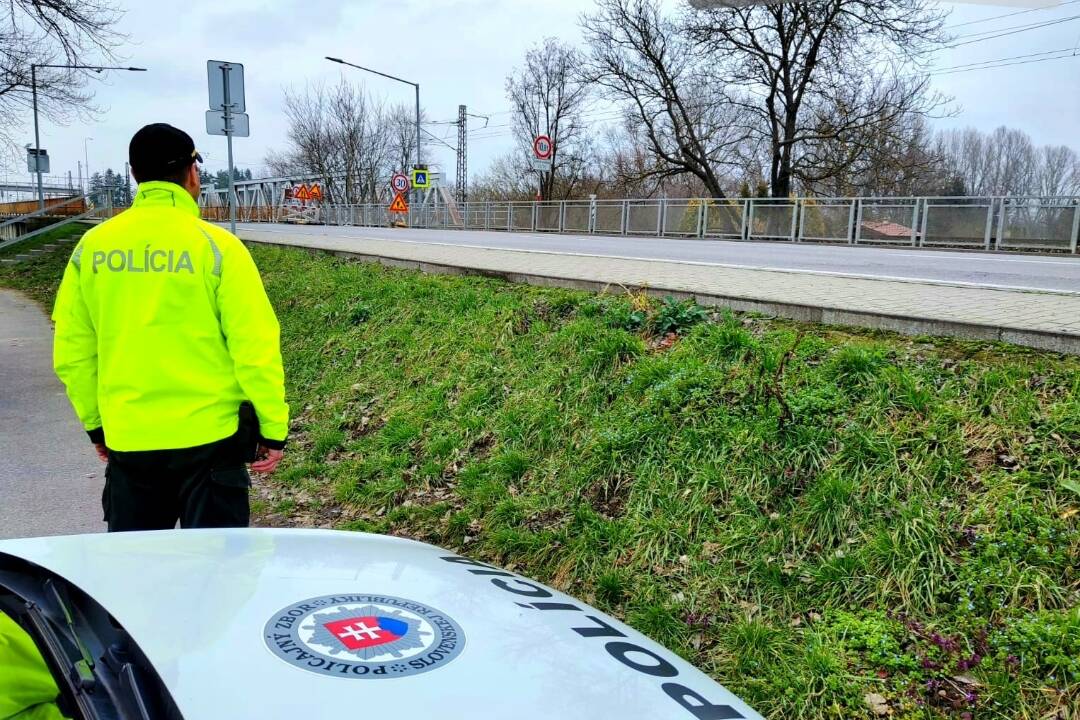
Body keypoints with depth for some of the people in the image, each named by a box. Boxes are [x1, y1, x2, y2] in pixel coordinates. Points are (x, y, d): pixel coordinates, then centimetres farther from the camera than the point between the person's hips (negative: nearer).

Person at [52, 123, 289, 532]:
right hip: (208, 435, -4)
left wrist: (95, 423, 18)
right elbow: (255, 345, -12)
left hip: (127, 439, 4)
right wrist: (273, 428, -4)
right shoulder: (215, 244, -10)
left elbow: (72, 349, 6)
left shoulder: (92, 246, 1)